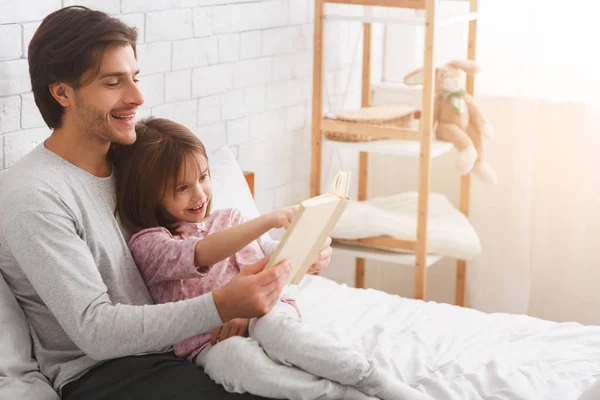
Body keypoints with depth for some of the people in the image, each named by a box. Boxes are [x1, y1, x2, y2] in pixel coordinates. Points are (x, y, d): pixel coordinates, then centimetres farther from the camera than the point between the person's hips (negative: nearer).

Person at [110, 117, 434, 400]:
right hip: (213, 345, -3)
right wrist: (267, 221, -29)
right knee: (239, 358, -40)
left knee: (274, 326, -35)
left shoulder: (229, 220, 21)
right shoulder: (147, 243, 3)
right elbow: (201, 254, -18)